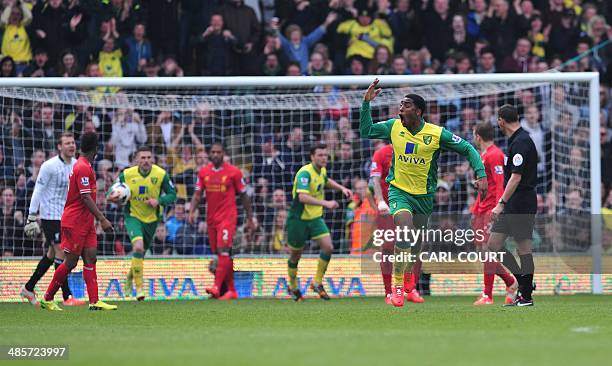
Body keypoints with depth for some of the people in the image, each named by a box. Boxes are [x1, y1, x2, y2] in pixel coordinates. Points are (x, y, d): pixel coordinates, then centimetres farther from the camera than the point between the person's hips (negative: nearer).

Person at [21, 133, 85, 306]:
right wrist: (32, 217, -13)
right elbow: (38, 192, -11)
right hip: (50, 215, -7)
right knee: (61, 252, -11)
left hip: (66, 216, 7)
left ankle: (29, 288, 25)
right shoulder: (49, 166, -14)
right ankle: (67, 297, -9)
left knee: (52, 254, 13)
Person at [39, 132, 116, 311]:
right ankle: (47, 299, 8)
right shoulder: (83, 168, -17)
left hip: (86, 222, 9)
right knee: (71, 261, -3)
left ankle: (94, 301, -5)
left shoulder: (84, 166, 14)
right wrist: (102, 219, -24)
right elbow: (86, 198, -22)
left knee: (90, 258, 1)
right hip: (75, 221, -9)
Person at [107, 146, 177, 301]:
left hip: (152, 218, 3)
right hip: (133, 216, -3)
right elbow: (113, 192, -2)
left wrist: (159, 201, -21)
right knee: (138, 246, -27)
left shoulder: (161, 174, -11)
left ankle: (129, 277, 50)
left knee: (140, 253, 16)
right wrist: (112, 197, -26)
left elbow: (172, 194, -3)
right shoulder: (127, 174, -12)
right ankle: (139, 288, -19)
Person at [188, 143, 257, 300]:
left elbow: (243, 196, 4)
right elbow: (197, 195, 6)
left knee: (223, 250, -19)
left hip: (228, 216, -5)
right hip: (211, 218, 5)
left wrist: (250, 218, 6)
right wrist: (192, 212, -11)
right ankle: (231, 290, 16)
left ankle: (217, 287, -26)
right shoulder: (203, 172, 7)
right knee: (219, 253, 8)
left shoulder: (233, 172, -3)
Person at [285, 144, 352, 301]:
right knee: (296, 255, 9)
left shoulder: (322, 171, 2)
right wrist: (325, 203, -43)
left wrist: (342, 188, 13)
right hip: (299, 219, -6)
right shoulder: (305, 173, -24)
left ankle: (317, 283, 6)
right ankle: (293, 287, 31)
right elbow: (303, 197, -38)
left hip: (315, 218, 6)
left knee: (328, 247, -10)